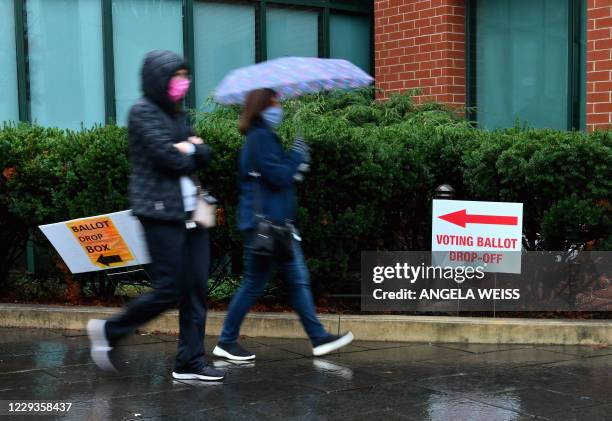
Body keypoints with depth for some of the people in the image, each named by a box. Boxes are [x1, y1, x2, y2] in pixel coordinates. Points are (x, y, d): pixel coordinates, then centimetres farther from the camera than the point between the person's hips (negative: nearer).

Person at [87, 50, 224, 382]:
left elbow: (204, 155, 11)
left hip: (190, 210, 8)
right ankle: (109, 332, 13)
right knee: (170, 290, -7)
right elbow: (170, 159, -17)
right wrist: (190, 154, 1)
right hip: (160, 210, -8)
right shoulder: (143, 111, -7)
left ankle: (190, 363, 11)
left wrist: (191, 148, -8)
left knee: (196, 288, 4)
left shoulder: (176, 113, 18)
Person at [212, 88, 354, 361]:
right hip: (264, 223, -10)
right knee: (254, 284, -1)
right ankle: (226, 343, 11)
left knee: (298, 281, 10)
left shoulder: (263, 137, 17)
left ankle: (319, 338, 14)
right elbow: (279, 177, -20)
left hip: (277, 222, 10)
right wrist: (297, 154, -7)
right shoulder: (261, 138, -14)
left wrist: (296, 165, 3)